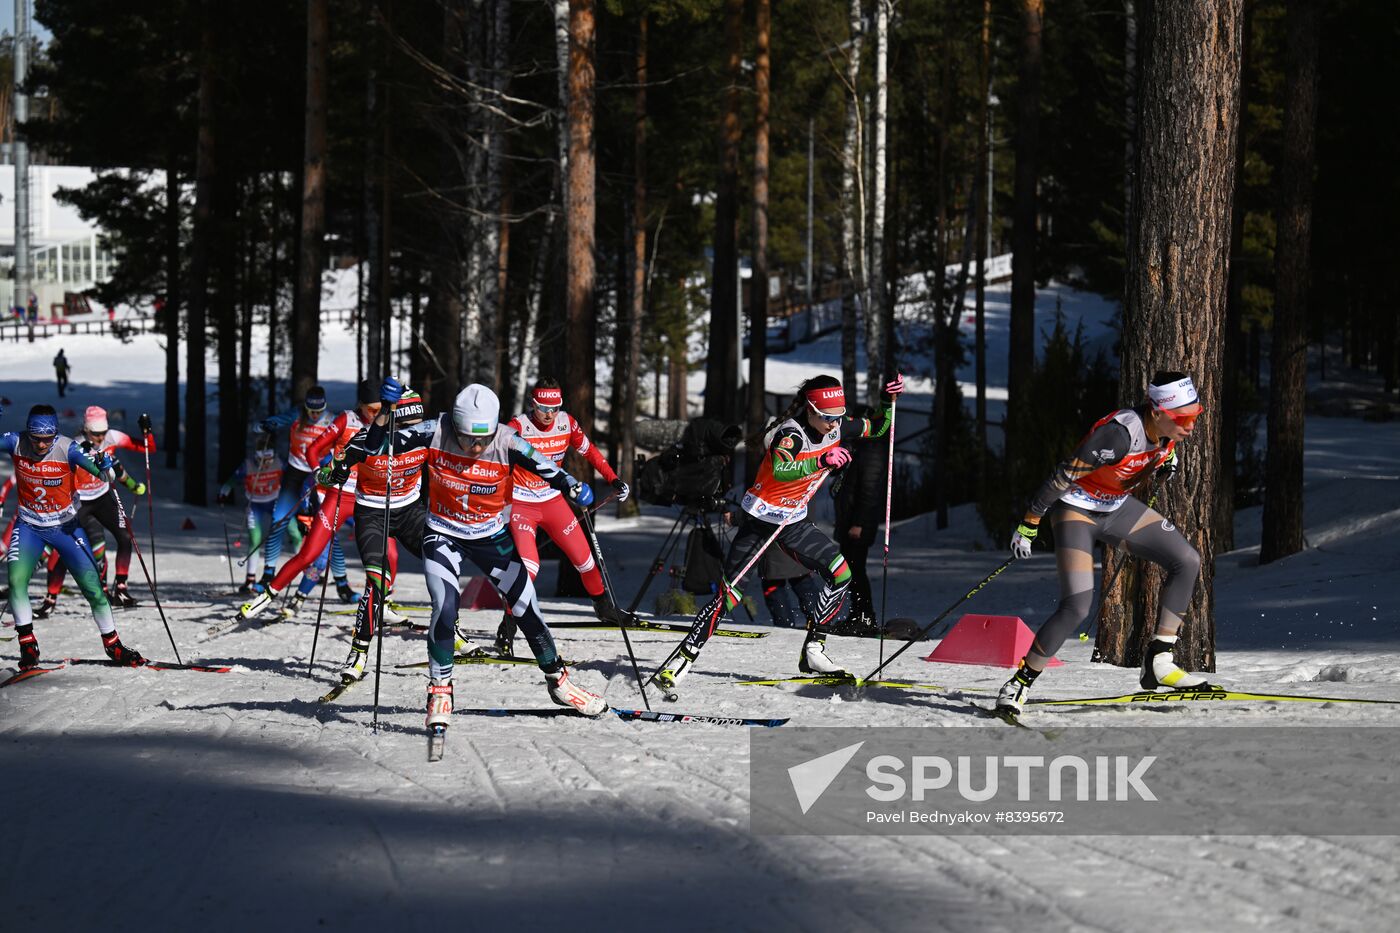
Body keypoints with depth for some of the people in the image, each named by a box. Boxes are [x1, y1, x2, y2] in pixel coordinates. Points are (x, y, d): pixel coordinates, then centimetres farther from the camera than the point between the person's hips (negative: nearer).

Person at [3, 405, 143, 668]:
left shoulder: (66, 448, -21)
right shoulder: (17, 443, -15)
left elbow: (90, 464, -33)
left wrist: (104, 469, -56)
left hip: (65, 527, -1)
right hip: (29, 527, 1)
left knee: (93, 587, -3)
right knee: (16, 580, -19)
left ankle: (113, 645, 15)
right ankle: (28, 645, -3)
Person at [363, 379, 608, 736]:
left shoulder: (507, 443, -22)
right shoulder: (436, 433, -22)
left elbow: (547, 469, -24)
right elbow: (377, 448, -18)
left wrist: (573, 488, -43)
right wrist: (384, 415, -36)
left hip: (491, 537, 1)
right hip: (443, 536, -1)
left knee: (527, 609, 5)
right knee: (445, 611, -18)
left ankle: (557, 680, 26)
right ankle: (440, 692, 2)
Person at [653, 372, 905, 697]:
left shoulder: (838, 428, -5)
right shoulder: (791, 433, -26)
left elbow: (879, 428, 12)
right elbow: (780, 470, -46)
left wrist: (889, 401, -5)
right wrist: (820, 461, -57)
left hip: (794, 521, 7)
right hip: (761, 518, -7)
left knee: (841, 572, -9)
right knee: (729, 594, -12)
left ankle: (813, 651, 0)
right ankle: (679, 663, -7)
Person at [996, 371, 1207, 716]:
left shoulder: (1168, 427, -14)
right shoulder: (1119, 433, -35)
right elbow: (1062, 476, -26)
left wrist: (1168, 455, 9)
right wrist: (1029, 524, -20)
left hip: (1116, 507, 8)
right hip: (1077, 508, -8)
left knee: (1187, 561, -2)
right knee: (1077, 606, -21)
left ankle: (1158, 663, 5)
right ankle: (1020, 683, -5)